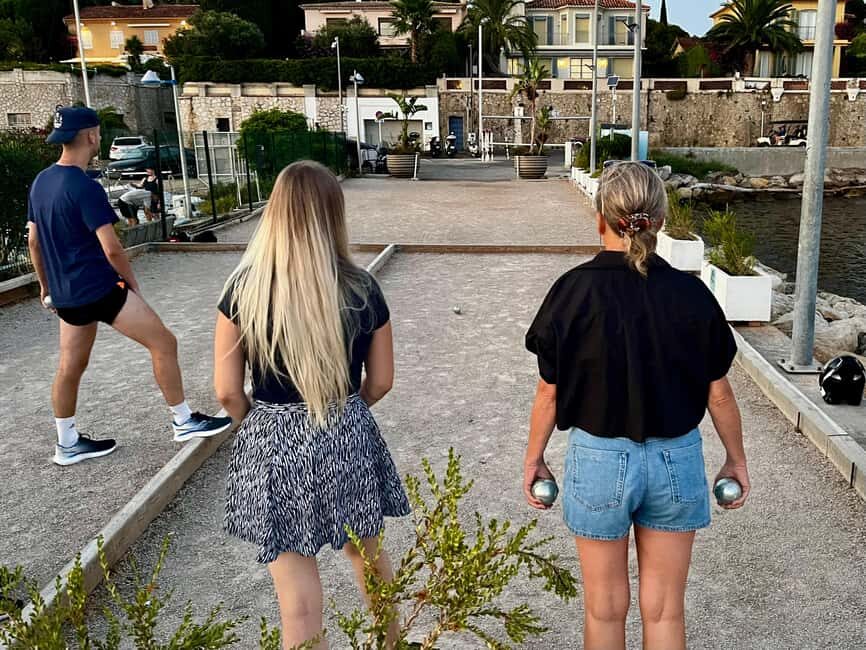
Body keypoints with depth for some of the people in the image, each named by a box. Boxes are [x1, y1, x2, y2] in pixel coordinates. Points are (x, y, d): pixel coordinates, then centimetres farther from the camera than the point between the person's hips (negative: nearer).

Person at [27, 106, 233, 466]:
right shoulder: (84, 187, -19)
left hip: (66, 294, 9)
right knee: (164, 343, 0)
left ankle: (67, 444, 27)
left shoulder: (40, 183, 7)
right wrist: (132, 282, -5)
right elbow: (111, 249, -21)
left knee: (70, 367, 16)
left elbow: (34, 241, 15)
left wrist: (46, 286, 25)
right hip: (99, 290, -9)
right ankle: (184, 422, 8)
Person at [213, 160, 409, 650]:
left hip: (275, 447, -2)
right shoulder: (362, 289, -8)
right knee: (370, 557, 27)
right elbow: (380, 382, 1)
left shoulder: (245, 288, -12)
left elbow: (228, 391, -8)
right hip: (350, 440, 3)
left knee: (299, 596, 10)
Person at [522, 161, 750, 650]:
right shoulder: (691, 293, -9)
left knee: (606, 608, 18)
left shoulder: (575, 290, -14)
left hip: (599, 459, -1)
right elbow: (718, 393, -1)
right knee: (665, 611, 17)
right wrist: (737, 460, 14)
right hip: (677, 460, 2)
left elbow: (550, 392, -8)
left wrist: (534, 458, 7)